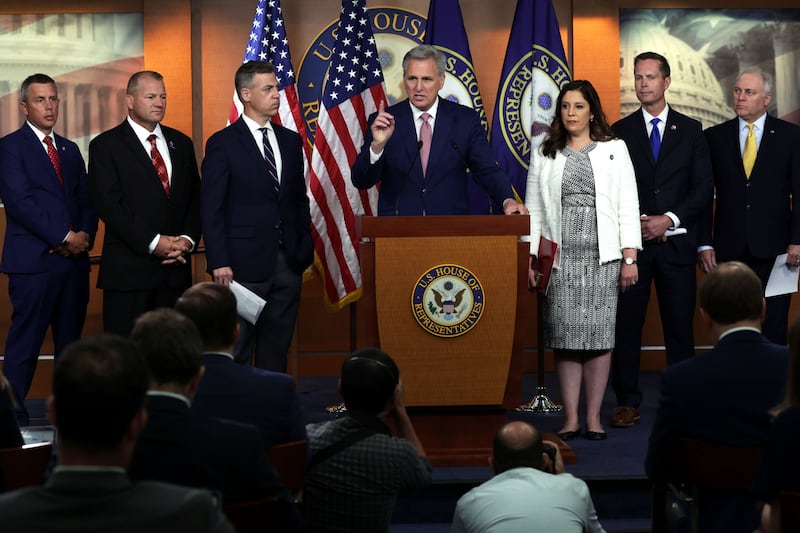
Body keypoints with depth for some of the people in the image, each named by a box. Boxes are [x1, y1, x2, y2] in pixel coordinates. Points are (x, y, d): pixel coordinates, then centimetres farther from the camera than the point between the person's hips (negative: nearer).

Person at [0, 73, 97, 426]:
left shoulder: (69, 150, 19)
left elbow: (86, 201, 15)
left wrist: (86, 235, -5)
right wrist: (65, 236, -14)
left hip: (74, 261, 6)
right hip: (34, 262, -6)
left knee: (70, 344, 9)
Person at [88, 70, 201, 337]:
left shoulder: (181, 143, 16)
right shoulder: (106, 146, -1)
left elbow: (195, 198, 14)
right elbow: (110, 204, -10)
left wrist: (188, 239, -4)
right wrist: (153, 242, -15)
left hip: (175, 270, 4)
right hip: (128, 271, -4)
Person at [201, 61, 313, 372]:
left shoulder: (291, 141, 13)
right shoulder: (222, 144, -4)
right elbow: (212, 209, -6)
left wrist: (305, 249, 8)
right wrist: (218, 263, -12)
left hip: (288, 263, 5)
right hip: (245, 263, -5)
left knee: (277, 349, 10)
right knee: (238, 350, 0)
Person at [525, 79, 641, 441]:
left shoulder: (614, 150, 7)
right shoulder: (544, 154, 12)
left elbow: (628, 206, 3)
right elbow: (534, 209, 10)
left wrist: (630, 258, -4)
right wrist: (530, 258, 2)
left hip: (602, 257, -1)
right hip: (560, 258, 1)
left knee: (599, 336, -1)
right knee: (564, 336, -1)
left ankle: (594, 417, 6)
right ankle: (570, 418, 4)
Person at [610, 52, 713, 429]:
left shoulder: (690, 130, 8)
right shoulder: (620, 132, 8)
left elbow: (703, 188, 3)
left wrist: (669, 220, -9)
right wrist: (633, 225, -8)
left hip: (676, 242, 0)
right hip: (631, 241, 0)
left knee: (680, 324, 1)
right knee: (626, 324, -1)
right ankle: (627, 403, 5)